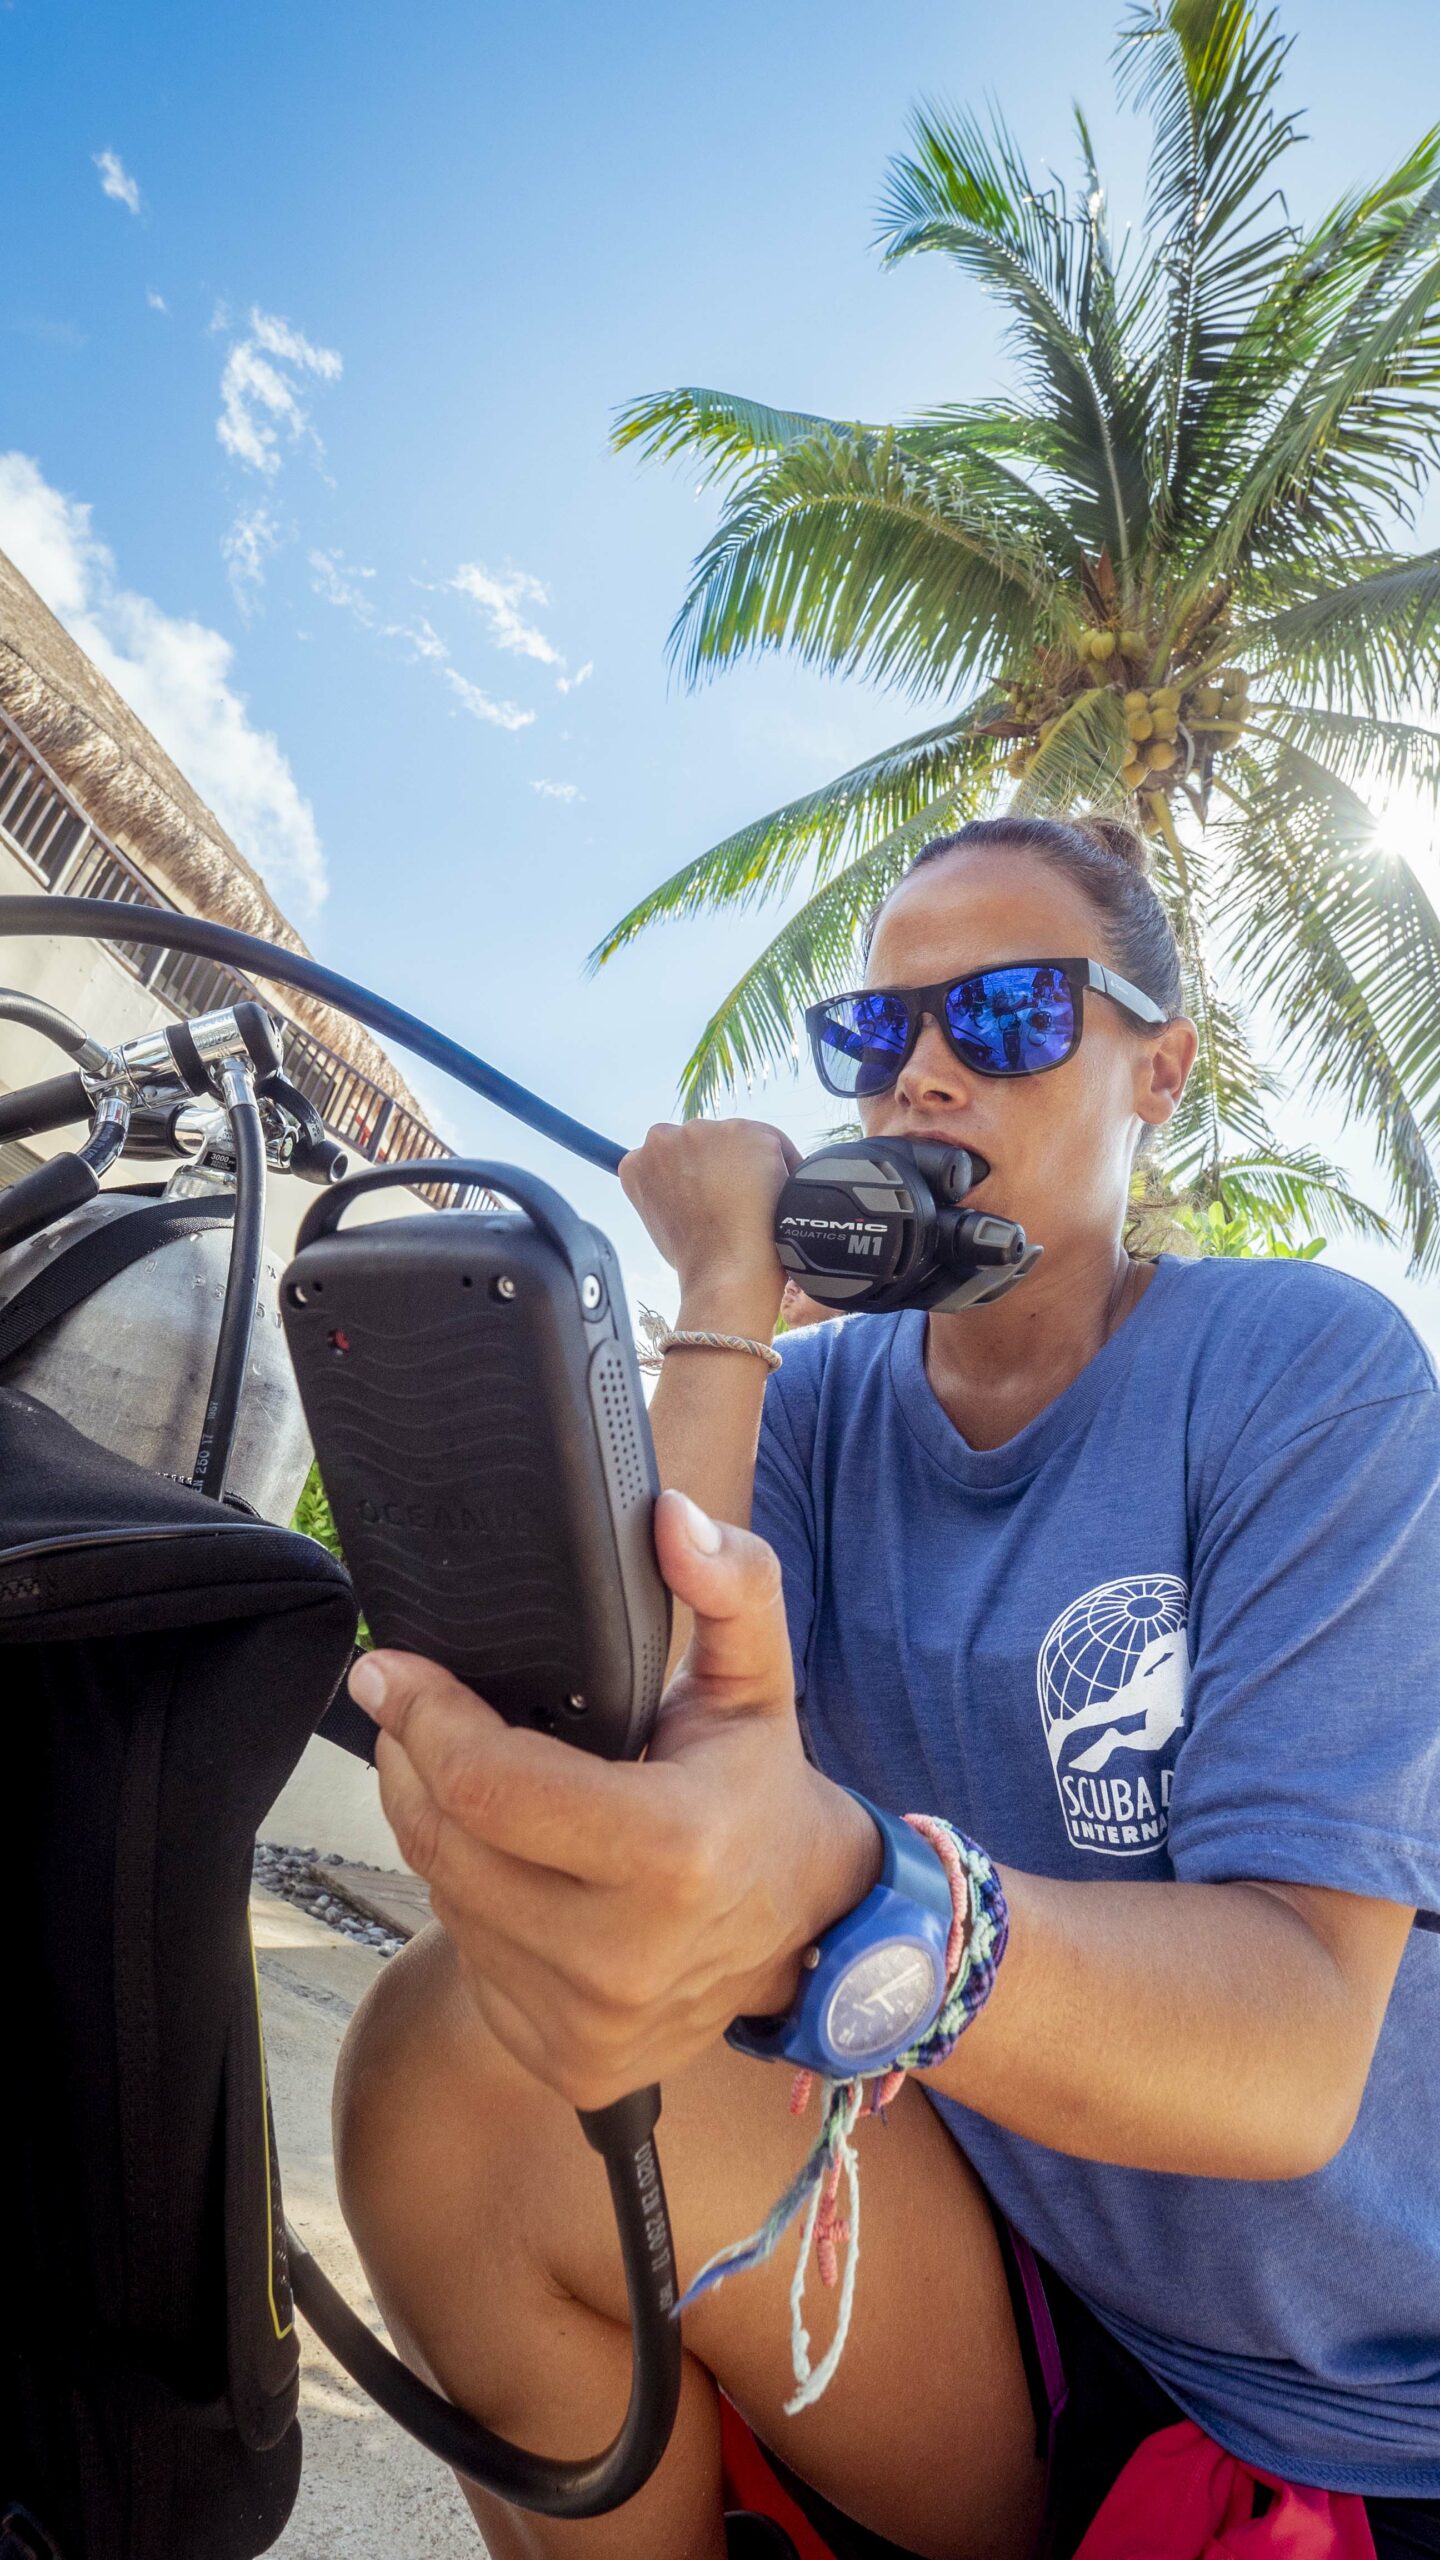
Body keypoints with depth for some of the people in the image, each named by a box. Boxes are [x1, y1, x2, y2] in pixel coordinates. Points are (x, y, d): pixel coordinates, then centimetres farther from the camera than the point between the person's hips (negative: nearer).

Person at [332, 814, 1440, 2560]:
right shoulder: (811, 1407, -2)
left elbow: (1298, 2051, -24)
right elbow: (618, 1742, -18)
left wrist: (825, 1902, -43)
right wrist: (727, 1297, -18)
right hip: (996, 2285, 2)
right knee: (450, 2055, -21)